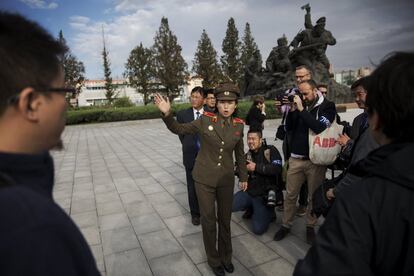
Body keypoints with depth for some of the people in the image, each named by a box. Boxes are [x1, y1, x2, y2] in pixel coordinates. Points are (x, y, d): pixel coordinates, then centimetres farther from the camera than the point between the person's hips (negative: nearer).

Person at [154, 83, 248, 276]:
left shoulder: (238, 125, -3)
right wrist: (167, 114, -24)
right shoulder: (205, 120, -11)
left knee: (225, 219, 16)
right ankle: (214, 259, 32)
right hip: (204, 178, -2)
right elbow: (179, 129, -7)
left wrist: (243, 176, 13)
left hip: (226, 180, 3)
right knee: (208, 221, 9)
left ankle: (226, 256, 40)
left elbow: (240, 152, 9)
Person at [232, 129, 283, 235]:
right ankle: (251, 208, 14)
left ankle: (269, 212, 22)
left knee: (258, 229, -11)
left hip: (264, 195, -5)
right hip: (249, 192, 5)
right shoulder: (248, 155, 10)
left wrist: (256, 167, -19)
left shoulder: (271, 151, -8)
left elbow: (277, 168, -24)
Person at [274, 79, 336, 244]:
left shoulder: (327, 106, -4)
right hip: (296, 159, 3)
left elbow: (320, 128, -21)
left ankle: (310, 226, 28)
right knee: (290, 195, 9)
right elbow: (289, 128, 5)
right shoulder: (300, 104, 7)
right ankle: (286, 225, 24)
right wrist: (292, 110, -9)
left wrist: (301, 110, -21)